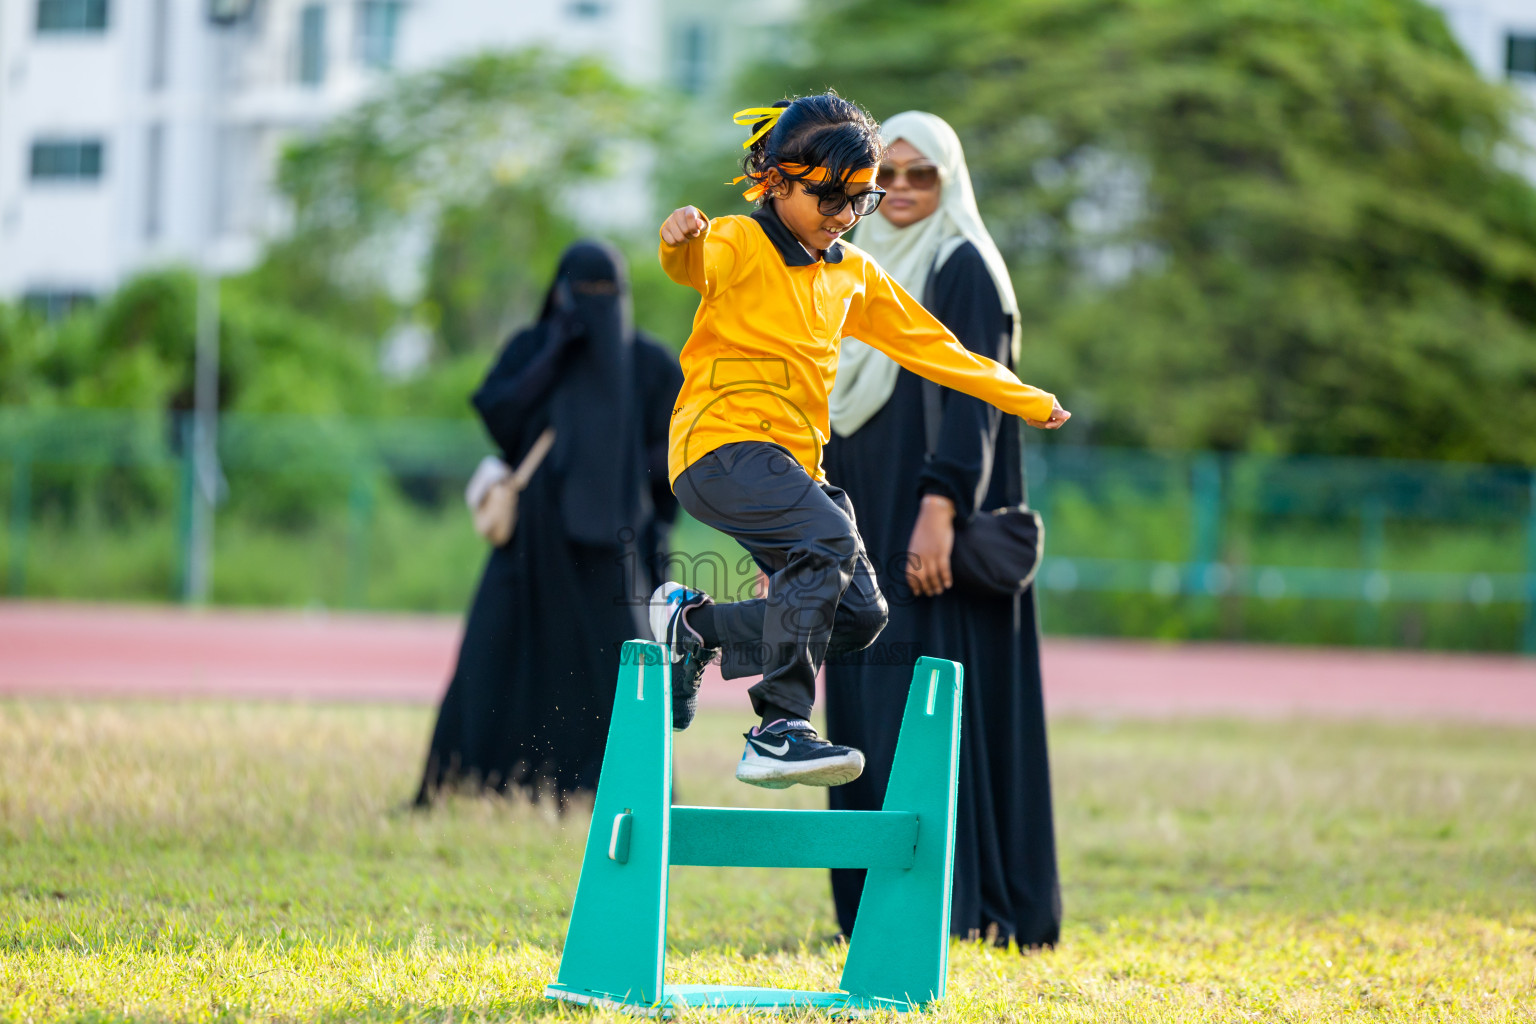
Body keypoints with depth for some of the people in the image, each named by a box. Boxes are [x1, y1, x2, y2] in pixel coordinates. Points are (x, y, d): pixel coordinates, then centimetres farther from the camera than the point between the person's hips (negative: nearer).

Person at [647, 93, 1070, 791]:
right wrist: (681, 241, -52)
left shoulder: (854, 275, 19)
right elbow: (698, 266, -27)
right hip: (723, 442, -8)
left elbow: (927, 344, 27)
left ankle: (695, 622, 13)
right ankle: (778, 730, -31)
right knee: (830, 537, -31)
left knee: (859, 615, -3)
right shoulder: (742, 245, -4)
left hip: (792, 460, 8)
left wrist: (1026, 401, 30)